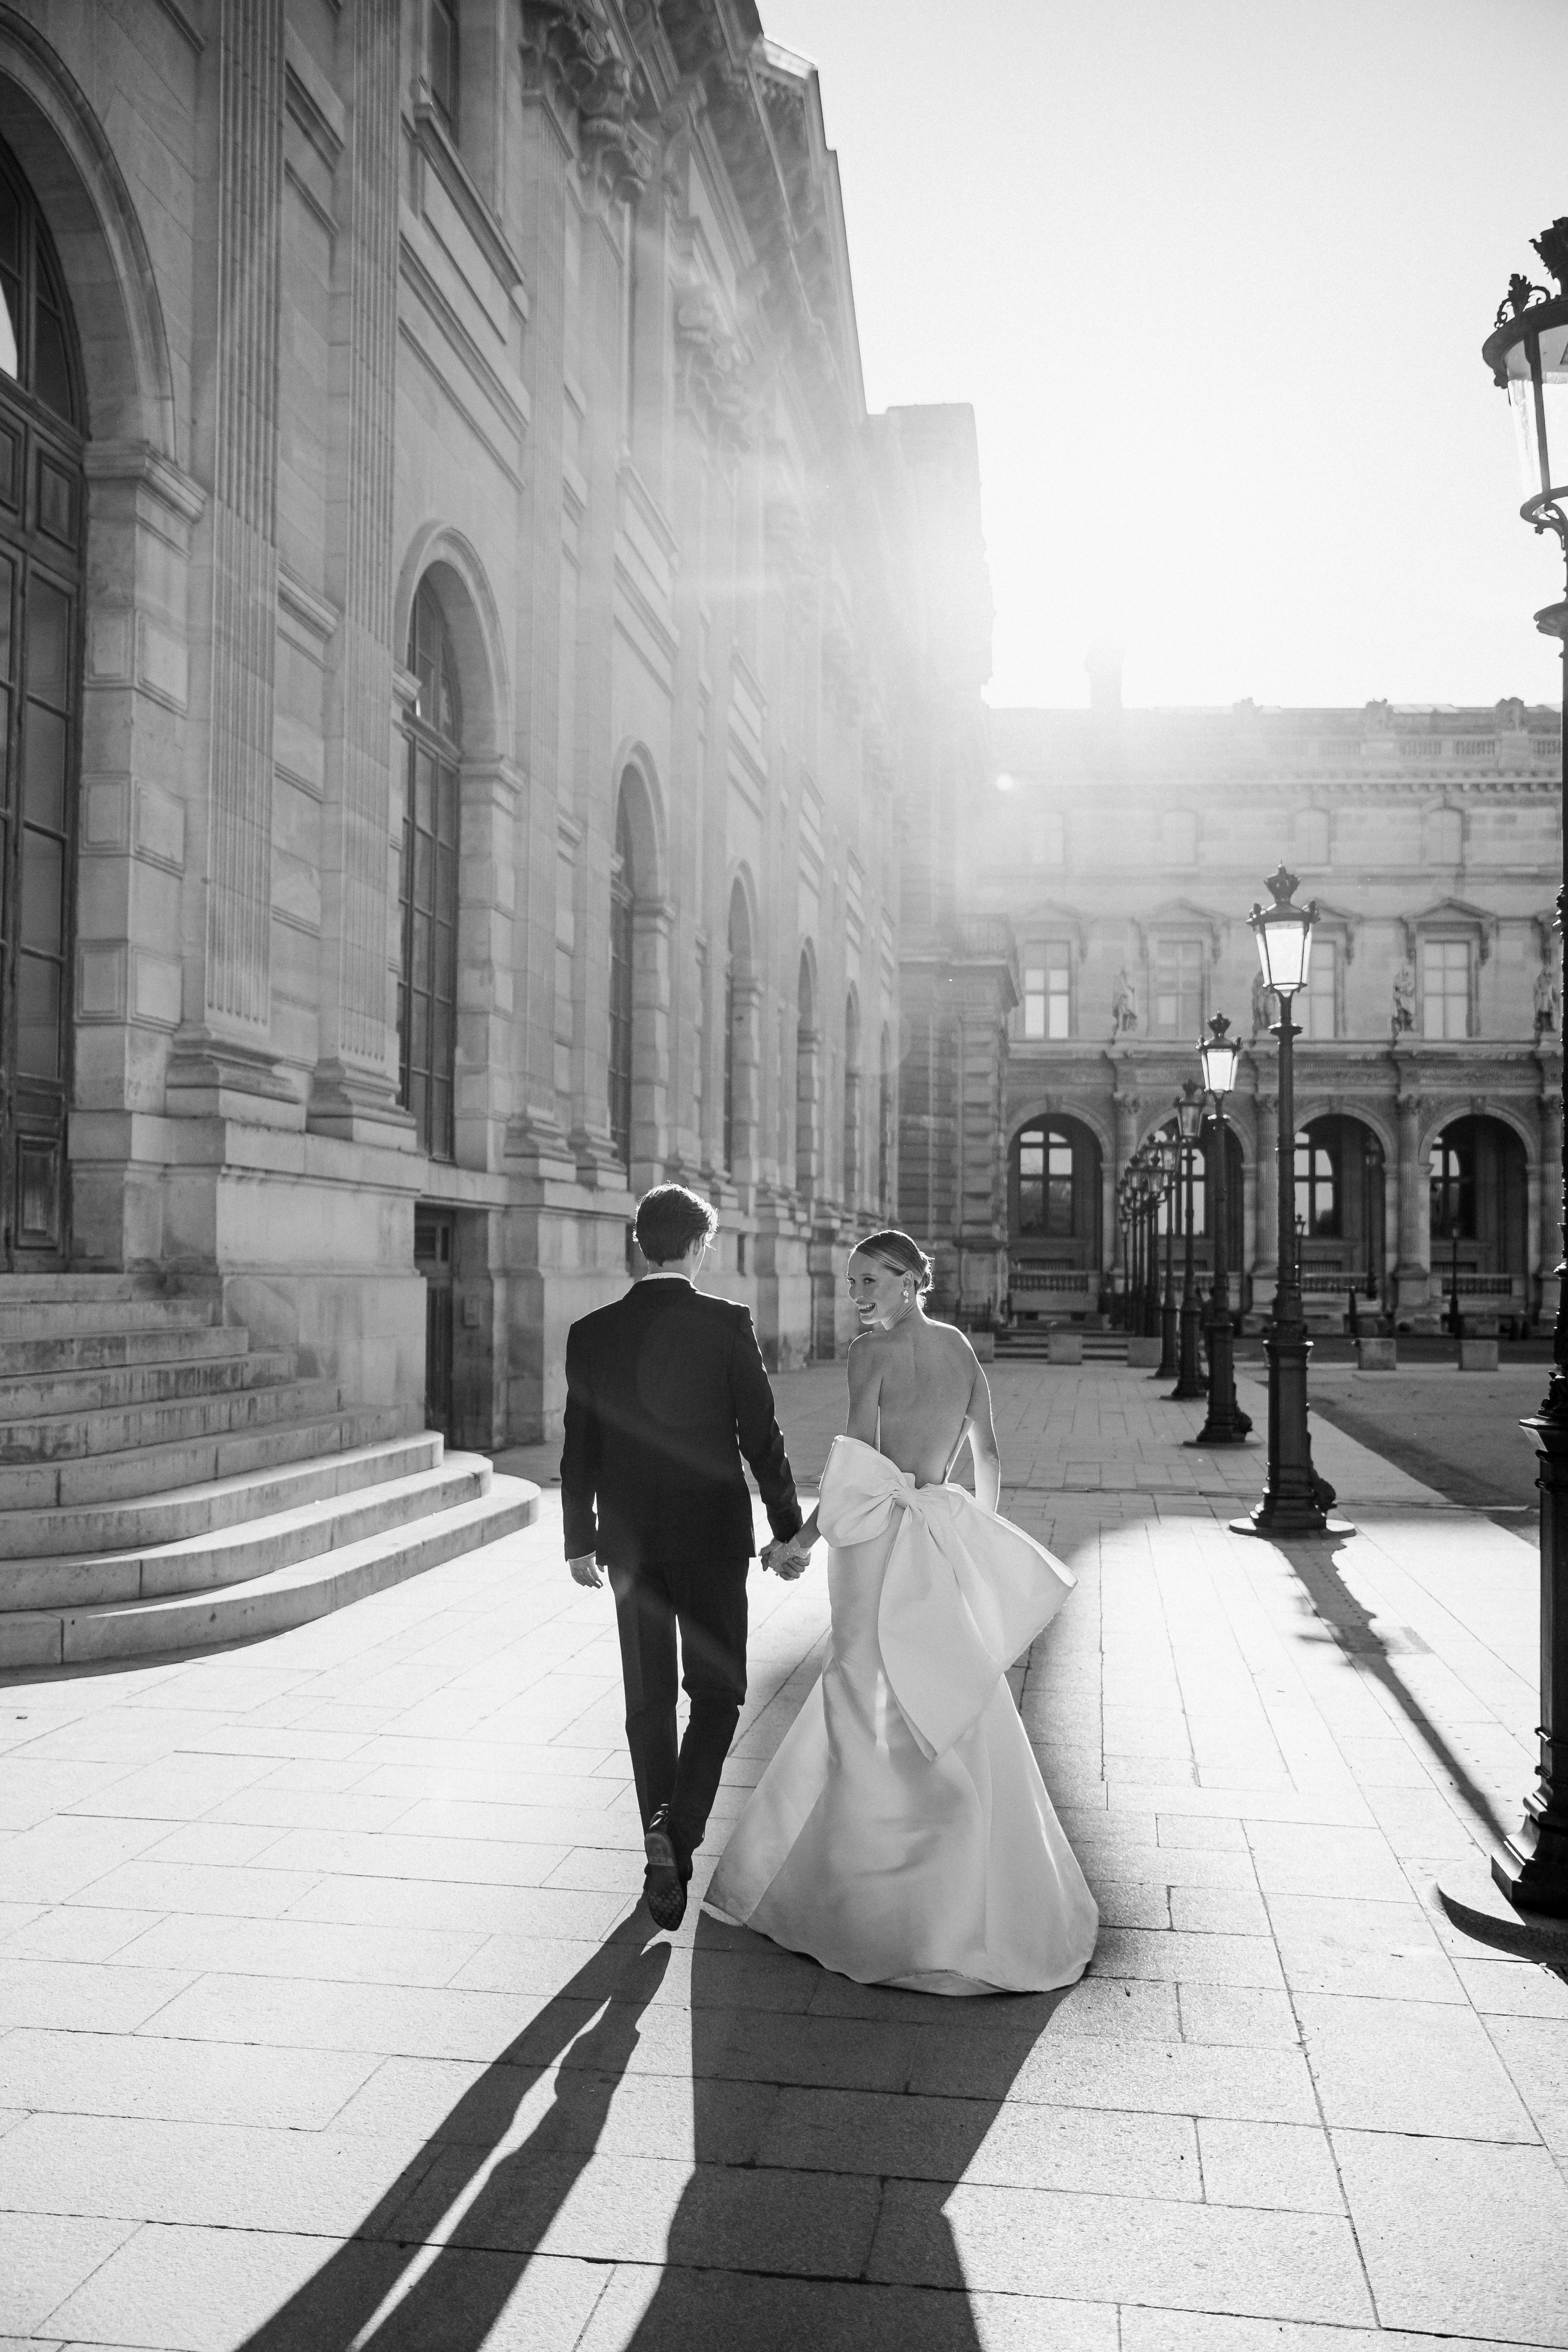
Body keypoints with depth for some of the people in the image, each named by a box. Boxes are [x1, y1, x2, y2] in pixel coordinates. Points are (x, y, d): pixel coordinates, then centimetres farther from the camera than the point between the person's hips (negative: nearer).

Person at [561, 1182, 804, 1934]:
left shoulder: (593, 1334, -2)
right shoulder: (727, 1323, -10)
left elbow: (579, 1449, 3)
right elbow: (761, 1434, -8)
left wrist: (579, 1540, 13)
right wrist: (787, 1528, 1)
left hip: (629, 1541, 3)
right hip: (712, 1534, -3)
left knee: (649, 1699, 14)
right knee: (717, 1689, 11)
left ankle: (663, 1863, 20)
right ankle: (679, 1829, -9)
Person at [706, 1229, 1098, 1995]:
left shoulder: (872, 1351, -12)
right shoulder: (962, 1349, 8)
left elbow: (859, 1464, -19)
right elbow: (989, 1457, 13)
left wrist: (805, 1537, -11)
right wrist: (977, 1546, 22)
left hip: (878, 1544, -7)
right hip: (945, 1544, 7)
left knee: (882, 1719, 4)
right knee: (953, 1722, 17)